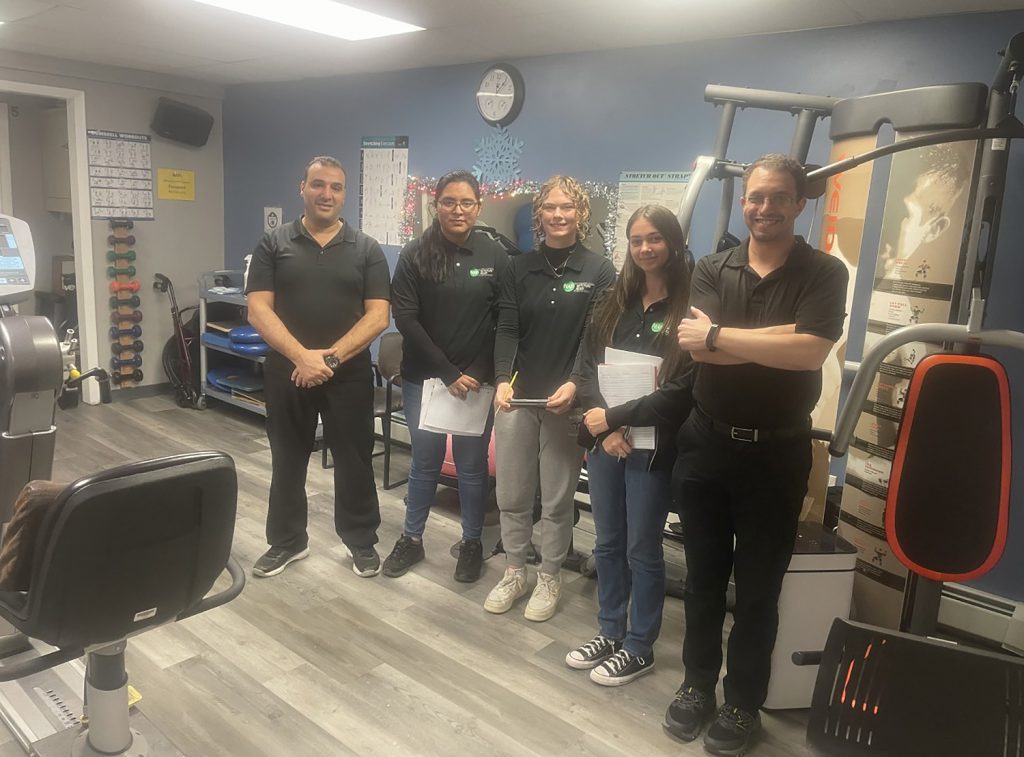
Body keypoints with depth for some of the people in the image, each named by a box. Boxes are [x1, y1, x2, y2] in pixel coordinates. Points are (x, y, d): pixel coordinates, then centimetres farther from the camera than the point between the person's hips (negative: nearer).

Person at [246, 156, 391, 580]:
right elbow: (259, 310, -6)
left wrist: (331, 357, -16)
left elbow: (377, 316, -6)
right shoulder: (273, 244, 2)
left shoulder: (366, 250, 2)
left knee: (354, 461, 8)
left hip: (349, 376, -1)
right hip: (286, 373, 1)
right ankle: (287, 541, 31)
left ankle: (362, 541, 25)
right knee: (287, 461, 13)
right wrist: (302, 356, -19)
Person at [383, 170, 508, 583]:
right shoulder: (414, 255, -4)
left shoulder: (495, 255, -1)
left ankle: (472, 543, 26)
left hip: (477, 379, 0)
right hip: (424, 377, 0)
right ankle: (412, 539, 29)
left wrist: (480, 373, -10)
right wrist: (447, 373, -12)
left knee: (472, 465, 9)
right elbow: (406, 319, -8)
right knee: (425, 461, 12)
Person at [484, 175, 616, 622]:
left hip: (567, 399, -2)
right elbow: (507, 330, 2)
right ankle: (514, 573, 29)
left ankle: (550, 579, 26)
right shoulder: (519, 268, 8)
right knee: (511, 493, 10)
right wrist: (502, 379, -14)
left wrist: (574, 385, -20)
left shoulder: (600, 271, 0)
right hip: (517, 395, 3)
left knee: (557, 498, 7)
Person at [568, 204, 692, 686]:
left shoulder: (688, 308, -9)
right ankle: (610, 632, 34)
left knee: (642, 548, 7)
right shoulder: (612, 302, 8)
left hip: (652, 446, -5)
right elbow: (588, 368, 5)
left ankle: (639, 648, 25)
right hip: (604, 440, 5)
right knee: (607, 542, 16)